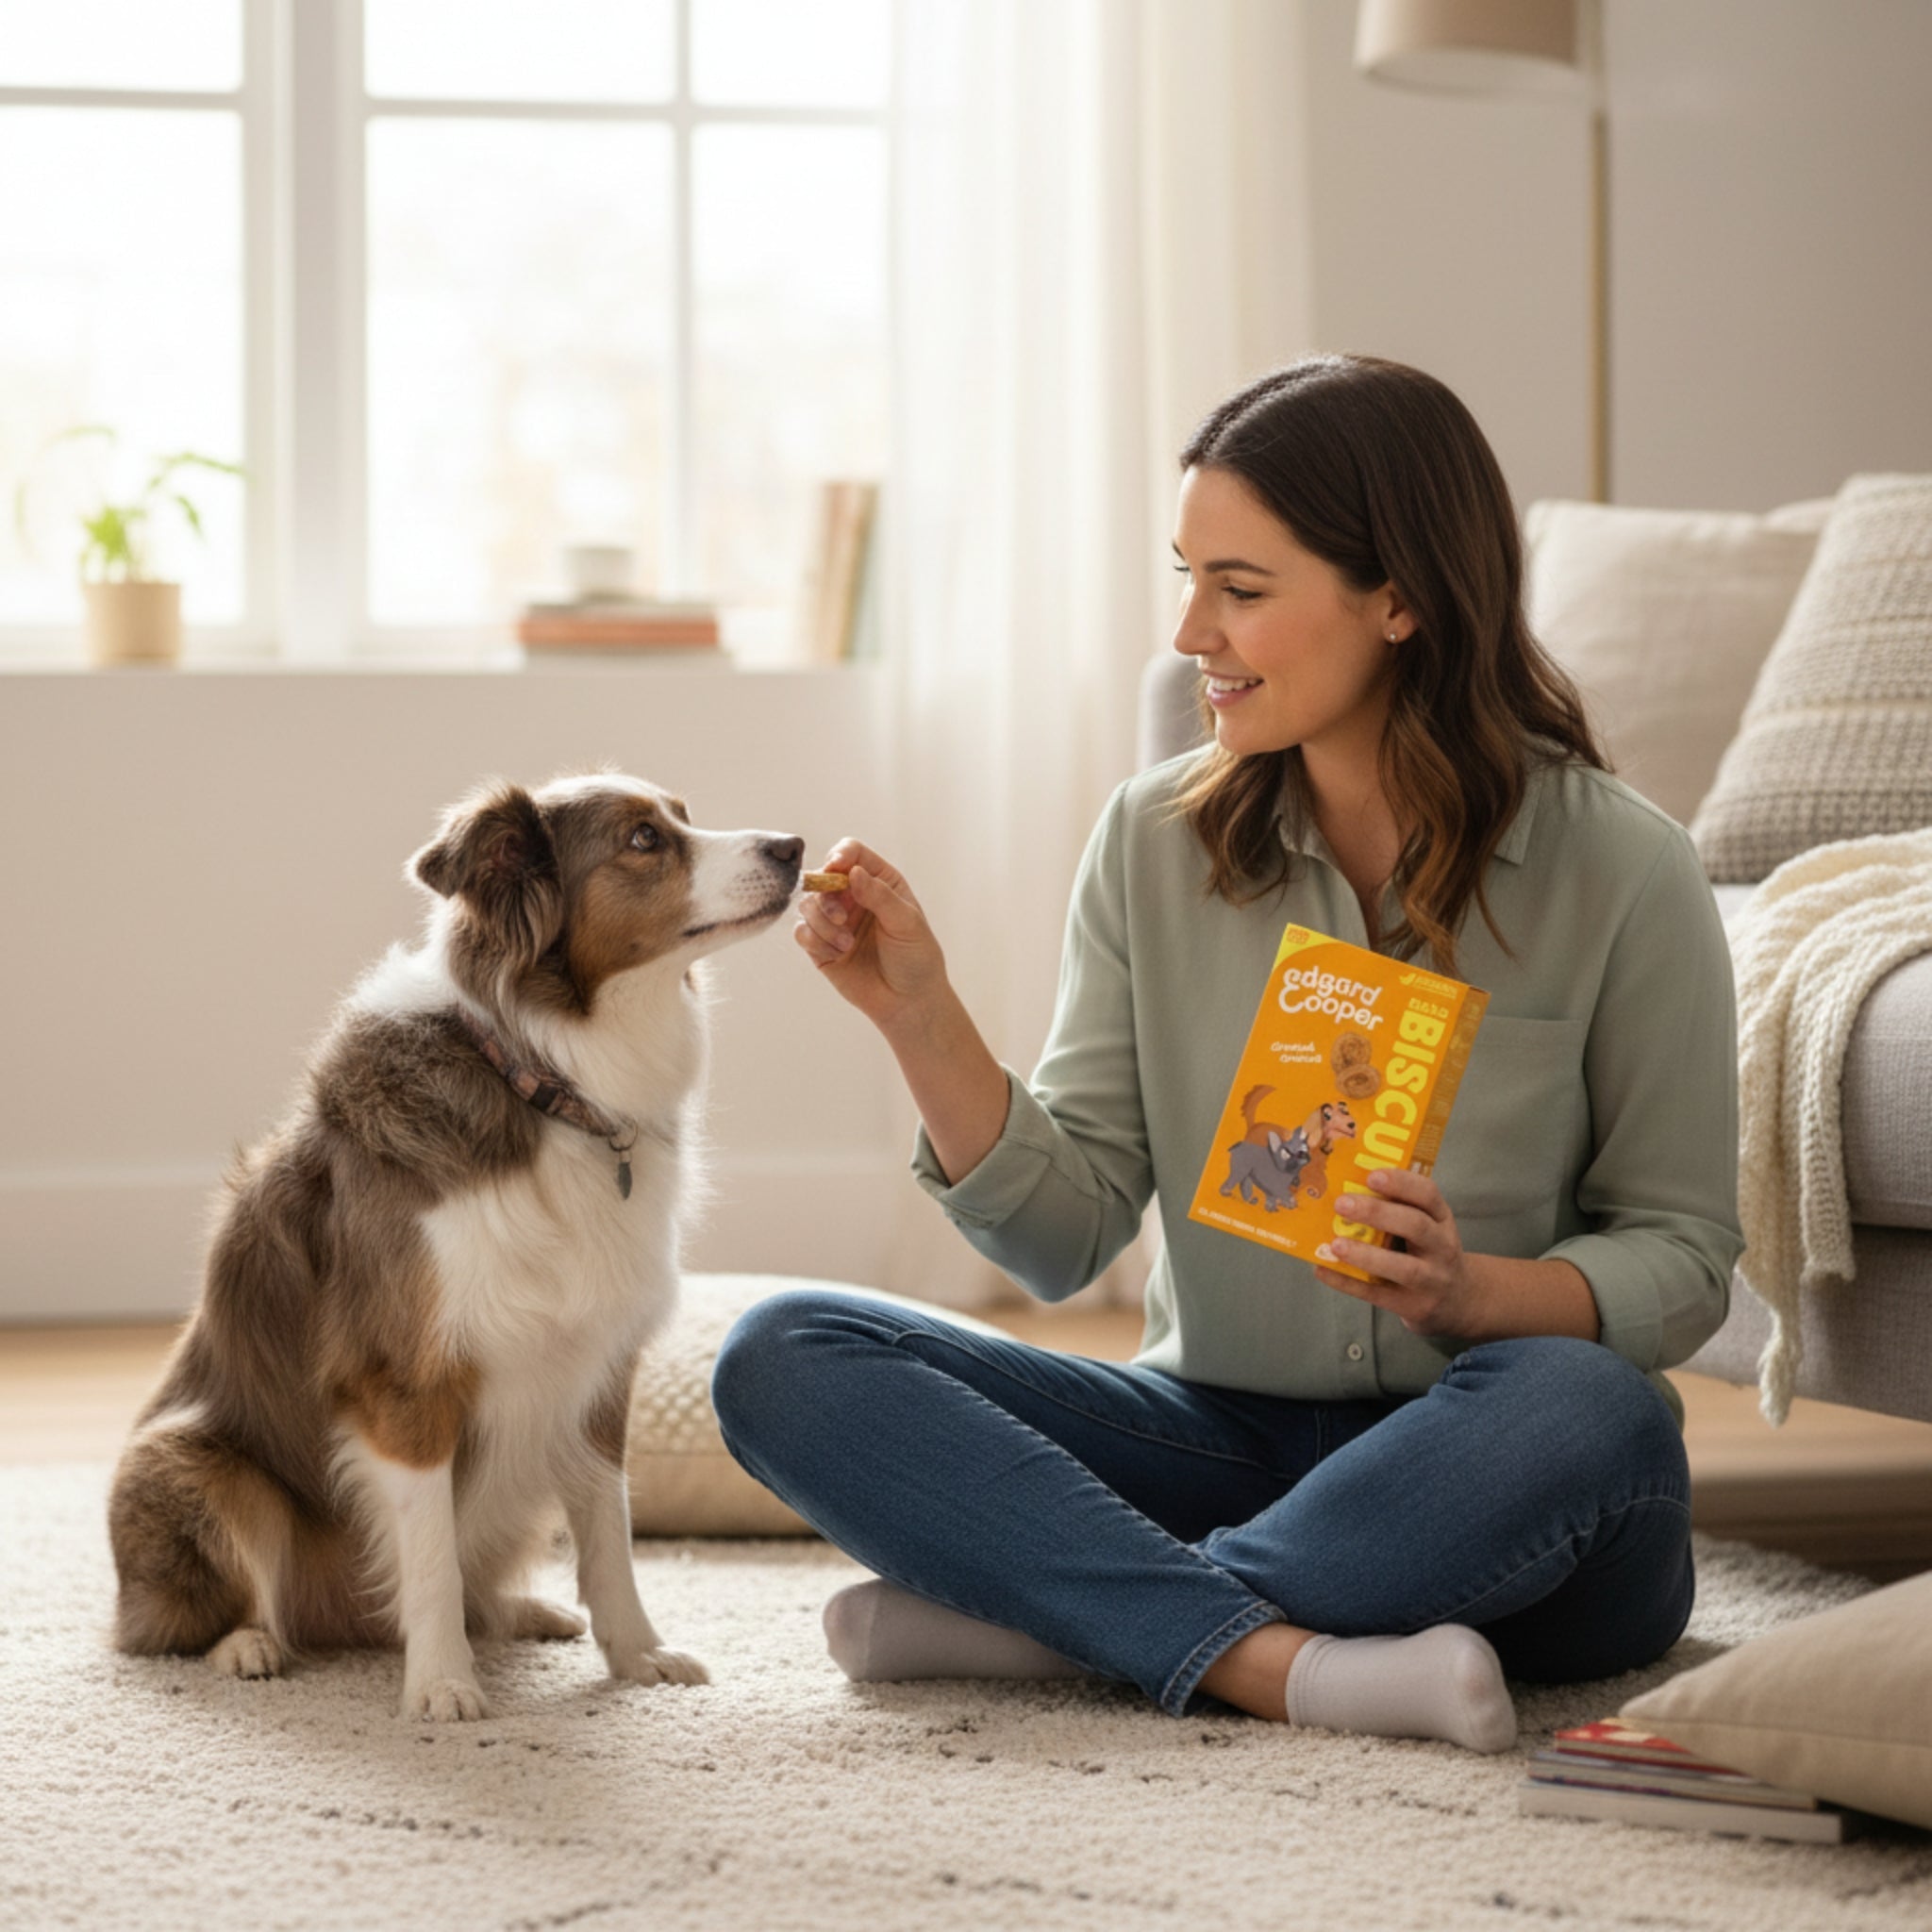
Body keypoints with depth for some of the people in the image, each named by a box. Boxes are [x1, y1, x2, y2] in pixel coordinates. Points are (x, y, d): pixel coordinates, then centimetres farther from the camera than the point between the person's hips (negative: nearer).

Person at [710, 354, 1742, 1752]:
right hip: (1220, 1437, 3)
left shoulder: (1621, 871, -7)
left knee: (1588, 1416, -38)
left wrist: (1472, 1291, -21)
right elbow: (1065, 1237, 0)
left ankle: (1043, 1614, -24)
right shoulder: (1157, 839, 2)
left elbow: (1683, 1260, -2)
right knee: (785, 1359, -16)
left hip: (1477, 1491, -3)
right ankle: (1282, 1665, -31)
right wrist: (918, 1015, -13)